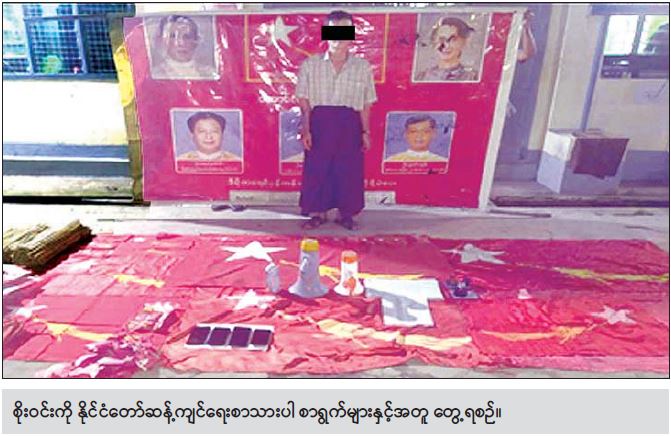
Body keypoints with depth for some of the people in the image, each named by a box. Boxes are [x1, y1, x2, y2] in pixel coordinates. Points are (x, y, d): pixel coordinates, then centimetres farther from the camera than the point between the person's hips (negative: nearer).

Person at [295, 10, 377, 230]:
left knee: (349, 171, 5)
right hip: (320, 123, 0)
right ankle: (317, 212, 21)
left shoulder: (363, 67, 4)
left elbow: (366, 104, 5)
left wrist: (366, 132, 1)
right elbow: (304, 100, 3)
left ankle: (346, 213, 21)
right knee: (316, 169, 4)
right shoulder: (310, 64, 2)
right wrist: (306, 129, -4)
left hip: (349, 125, 1)